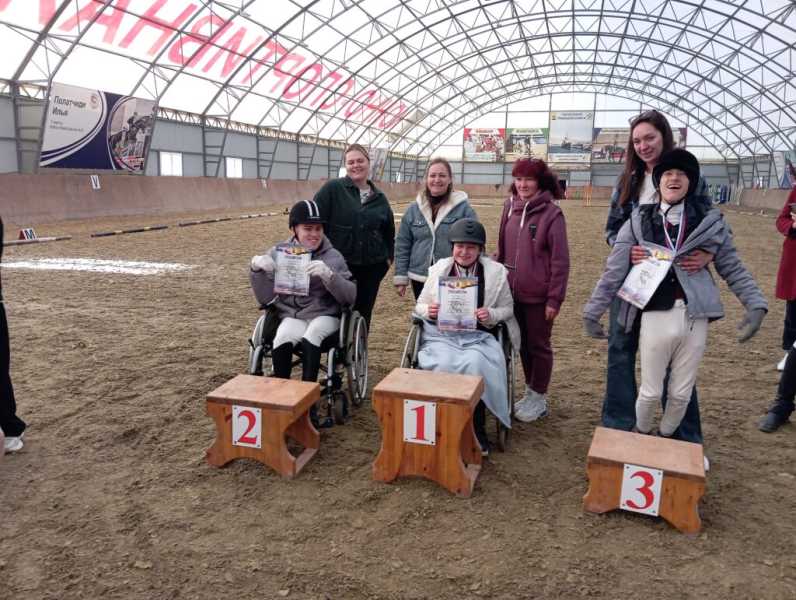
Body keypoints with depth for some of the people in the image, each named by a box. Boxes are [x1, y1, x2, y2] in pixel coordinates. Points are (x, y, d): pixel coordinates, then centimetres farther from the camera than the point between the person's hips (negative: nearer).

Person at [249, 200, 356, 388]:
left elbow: (350, 296, -10)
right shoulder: (278, 253, 4)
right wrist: (257, 270, -16)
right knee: (281, 342, -31)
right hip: (291, 316, 1)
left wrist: (328, 275, -28)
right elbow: (265, 298, 1)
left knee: (310, 338, -34)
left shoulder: (332, 256, 0)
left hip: (324, 315, -1)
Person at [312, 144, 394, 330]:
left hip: (371, 269, 4)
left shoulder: (379, 198, 11)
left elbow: (389, 231, 22)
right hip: (339, 267, -4)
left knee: (363, 316, 11)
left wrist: (388, 257, 14)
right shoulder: (332, 189, -4)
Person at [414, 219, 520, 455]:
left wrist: (491, 315, -10)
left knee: (475, 364, -32)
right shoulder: (439, 268, 8)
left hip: (477, 336, 0)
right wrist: (428, 311, -10)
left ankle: (476, 432, -11)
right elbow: (419, 306, 14)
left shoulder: (495, 272, 6)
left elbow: (508, 308, 12)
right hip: (441, 335, 1)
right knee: (444, 364, -31)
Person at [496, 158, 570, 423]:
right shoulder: (510, 208, 4)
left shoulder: (551, 213, -12)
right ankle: (530, 392, 32)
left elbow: (560, 260, -12)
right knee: (522, 344, 16)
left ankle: (538, 398, 22)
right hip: (512, 292, 5)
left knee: (539, 346, 7)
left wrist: (555, 299, -14)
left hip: (538, 295, -5)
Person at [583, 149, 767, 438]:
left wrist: (755, 304, -3)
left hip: (695, 319, 2)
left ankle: (665, 438, 39)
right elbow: (613, 271, -2)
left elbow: (733, 268, 8)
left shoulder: (711, 221, 4)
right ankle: (641, 436, 39)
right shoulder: (638, 222, 0)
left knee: (681, 394, 13)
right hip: (656, 317, -1)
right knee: (651, 392, 11)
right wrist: (592, 312, -5)